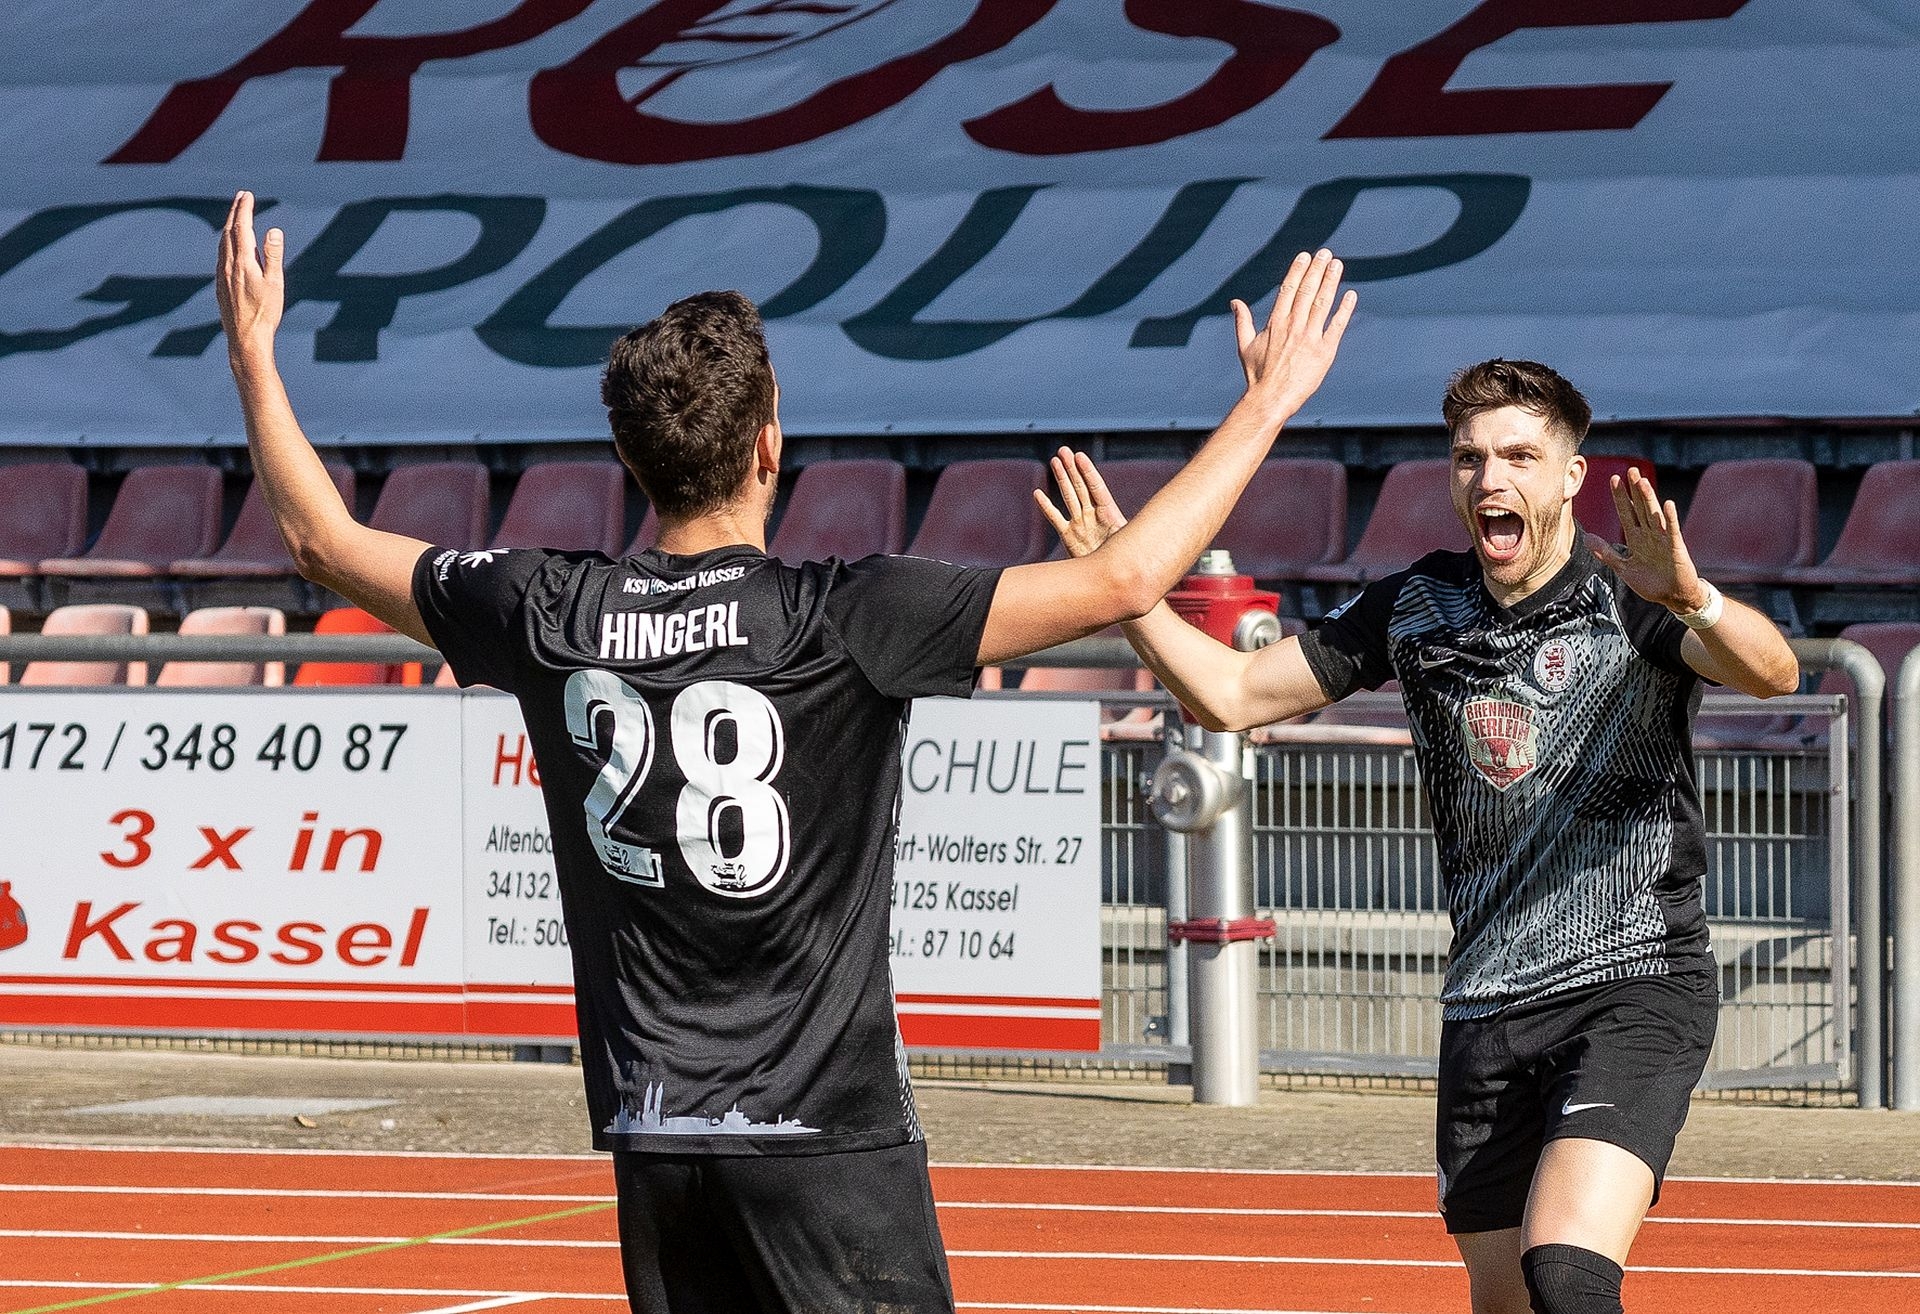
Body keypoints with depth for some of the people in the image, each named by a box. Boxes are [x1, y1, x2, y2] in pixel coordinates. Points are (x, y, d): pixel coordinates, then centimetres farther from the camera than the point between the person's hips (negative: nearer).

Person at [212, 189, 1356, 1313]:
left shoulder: (553, 620, 0)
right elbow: (1124, 583, -14)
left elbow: (325, 541, 15)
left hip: (654, 1134, 5)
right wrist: (1267, 405, -4)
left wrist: (254, 351, 28)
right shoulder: (843, 621, -13)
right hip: (826, 1132, -5)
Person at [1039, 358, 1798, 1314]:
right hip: (1483, 1010, 6)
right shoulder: (1415, 608, 8)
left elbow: (1773, 672, -27)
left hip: (1633, 990, -6)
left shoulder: (1630, 598, -8)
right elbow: (1228, 694, 11)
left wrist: (1691, 597, -48)